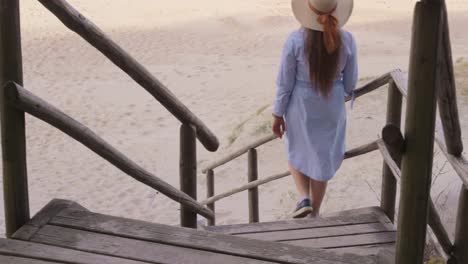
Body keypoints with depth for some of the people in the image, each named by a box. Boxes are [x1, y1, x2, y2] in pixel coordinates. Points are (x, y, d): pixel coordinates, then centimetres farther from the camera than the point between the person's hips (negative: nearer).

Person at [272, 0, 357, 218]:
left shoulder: (296, 40, -20)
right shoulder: (347, 40, -13)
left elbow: (285, 82, -12)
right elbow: (350, 82, -2)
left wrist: (278, 114, -1)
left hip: (301, 106, -2)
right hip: (332, 107, 2)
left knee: (297, 153, 24)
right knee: (321, 157, 18)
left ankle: (304, 198, 6)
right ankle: (314, 213, 29)